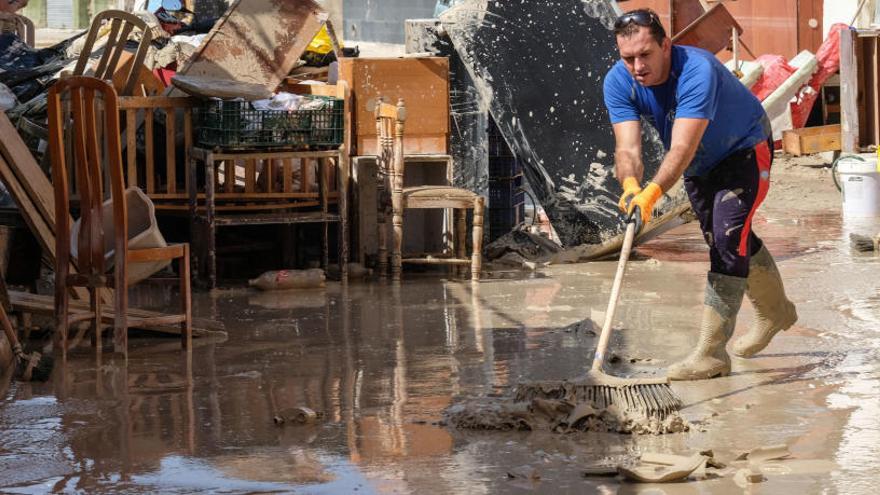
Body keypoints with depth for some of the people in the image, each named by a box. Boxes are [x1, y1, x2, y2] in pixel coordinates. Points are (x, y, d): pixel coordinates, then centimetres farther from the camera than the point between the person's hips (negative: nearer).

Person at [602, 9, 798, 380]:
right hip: (700, 165, 7)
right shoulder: (618, 82, -23)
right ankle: (774, 312, 45)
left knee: (728, 238, -22)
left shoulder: (697, 71, -41)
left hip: (744, 150, -7)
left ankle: (711, 353, -21)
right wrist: (630, 187, -54)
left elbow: (682, 148, -50)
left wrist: (654, 191, -65)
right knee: (721, 239, 20)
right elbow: (628, 147, -33)